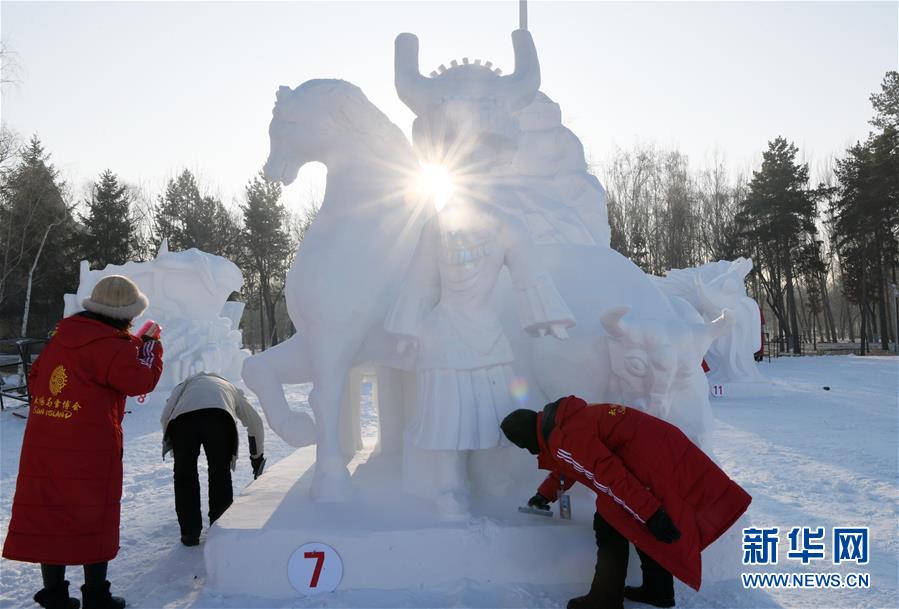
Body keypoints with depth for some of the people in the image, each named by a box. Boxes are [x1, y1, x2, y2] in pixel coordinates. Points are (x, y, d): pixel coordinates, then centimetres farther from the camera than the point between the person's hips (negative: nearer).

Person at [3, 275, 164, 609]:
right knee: (95, 517, 6)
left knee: (49, 513, 12)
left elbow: (35, 377, 17)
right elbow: (143, 380, -7)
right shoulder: (112, 345, -13)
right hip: (91, 447, -6)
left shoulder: (61, 335, 10)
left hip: (42, 442, 7)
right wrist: (151, 343, 8)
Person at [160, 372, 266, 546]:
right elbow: (255, 422, 47)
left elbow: (166, 414, 24)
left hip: (182, 418, 0)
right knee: (220, 474, 17)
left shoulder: (186, 383, 43)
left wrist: (168, 442, 35)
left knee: (184, 475, 16)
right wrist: (257, 456, 57)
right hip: (219, 416, 0)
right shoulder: (230, 388, 44)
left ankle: (189, 533, 20)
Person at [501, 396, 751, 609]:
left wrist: (650, 515, -23)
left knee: (610, 526, -2)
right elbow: (569, 465, 36)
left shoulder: (563, 439, -18)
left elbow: (609, 477, -24)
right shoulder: (564, 420, 16)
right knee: (644, 527, 22)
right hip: (661, 447, 11)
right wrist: (546, 493, 45)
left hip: (650, 461, -11)